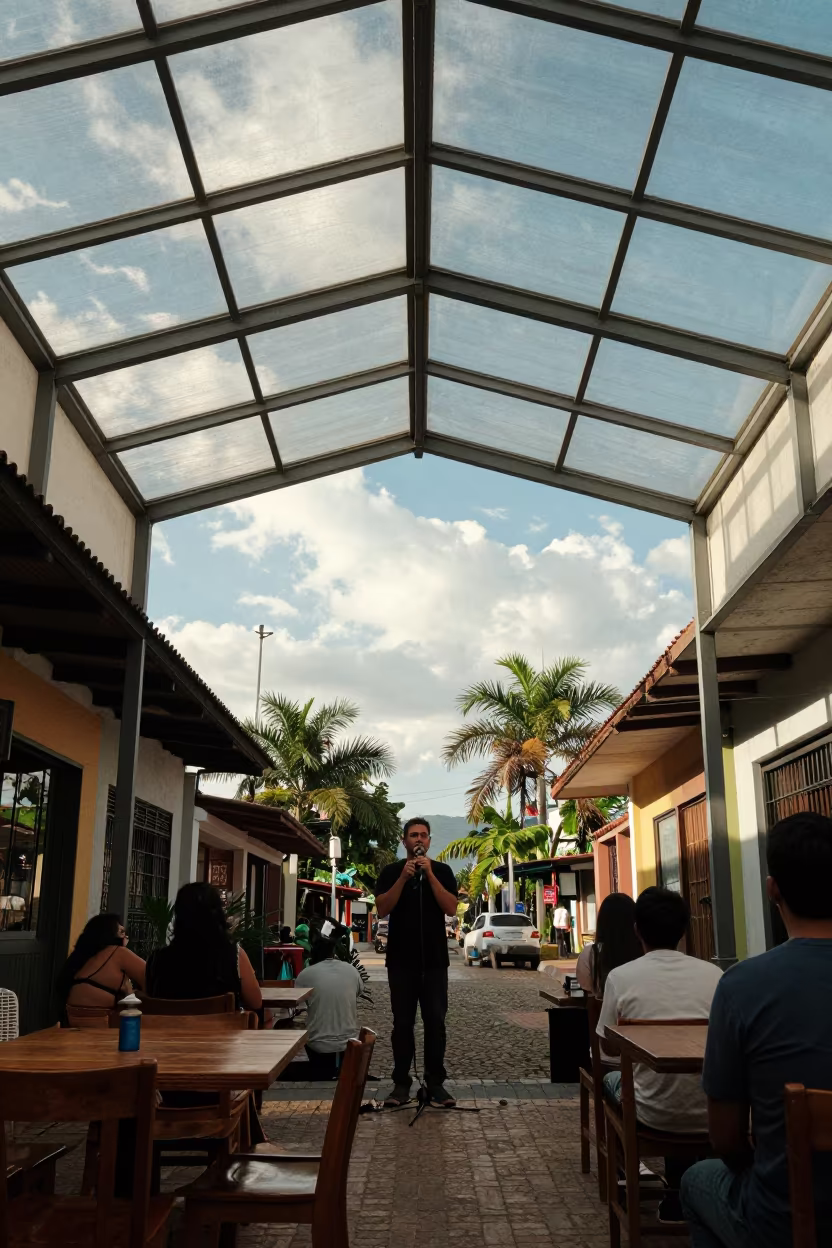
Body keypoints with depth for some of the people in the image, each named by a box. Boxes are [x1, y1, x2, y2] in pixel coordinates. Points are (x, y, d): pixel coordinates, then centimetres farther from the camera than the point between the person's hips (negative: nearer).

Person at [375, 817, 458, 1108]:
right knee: (403, 1022, 4)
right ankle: (401, 1083, 10)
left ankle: (436, 1083, 8)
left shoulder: (442, 871, 3)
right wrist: (404, 878, -17)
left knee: (435, 1021, 1)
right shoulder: (391, 872, 3)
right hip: (401, 960, 0)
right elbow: (382, 910, -7)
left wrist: (429, 874, -16)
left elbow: (451, 908, -8)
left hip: (434, 959, 0)